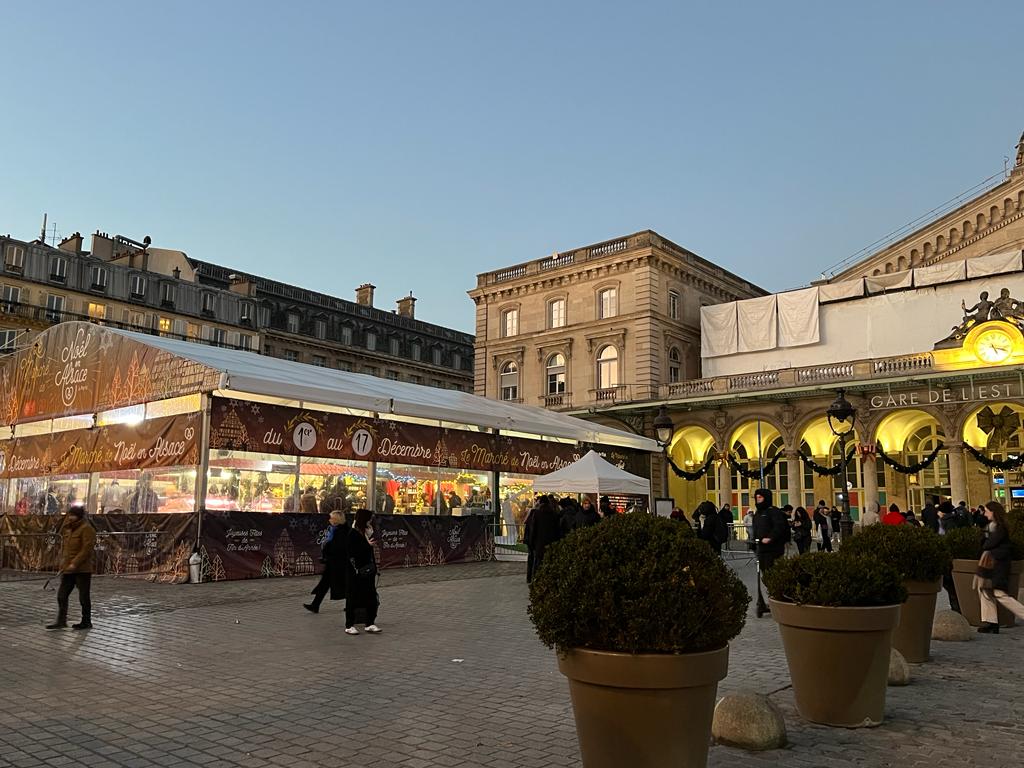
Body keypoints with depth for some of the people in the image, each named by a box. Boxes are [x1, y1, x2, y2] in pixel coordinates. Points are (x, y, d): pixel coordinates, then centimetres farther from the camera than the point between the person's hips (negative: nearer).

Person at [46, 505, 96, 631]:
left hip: (82, 570, -8)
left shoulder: (86, 529, -12)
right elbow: (64, 548, 21)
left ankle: (86, 622, 11)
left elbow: (87, 549, -19)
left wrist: (75, 564, -23)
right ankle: (61, 621, 10)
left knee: (84, 597, 1)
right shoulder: (68, 530, 15)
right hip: (68, 570, 8)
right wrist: (63, 564, 10)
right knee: (62, 595, 5)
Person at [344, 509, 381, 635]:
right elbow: (350, 551, -19)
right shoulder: (353, 533, -12)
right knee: (353, 597, 2)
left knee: (371, 596, 7)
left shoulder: (366, 531, 12)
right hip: (356, 571, -8)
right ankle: (349, 626, 11)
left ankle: (370, 623, 15)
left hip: (367, 569, 8)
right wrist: (367, 545, -20)